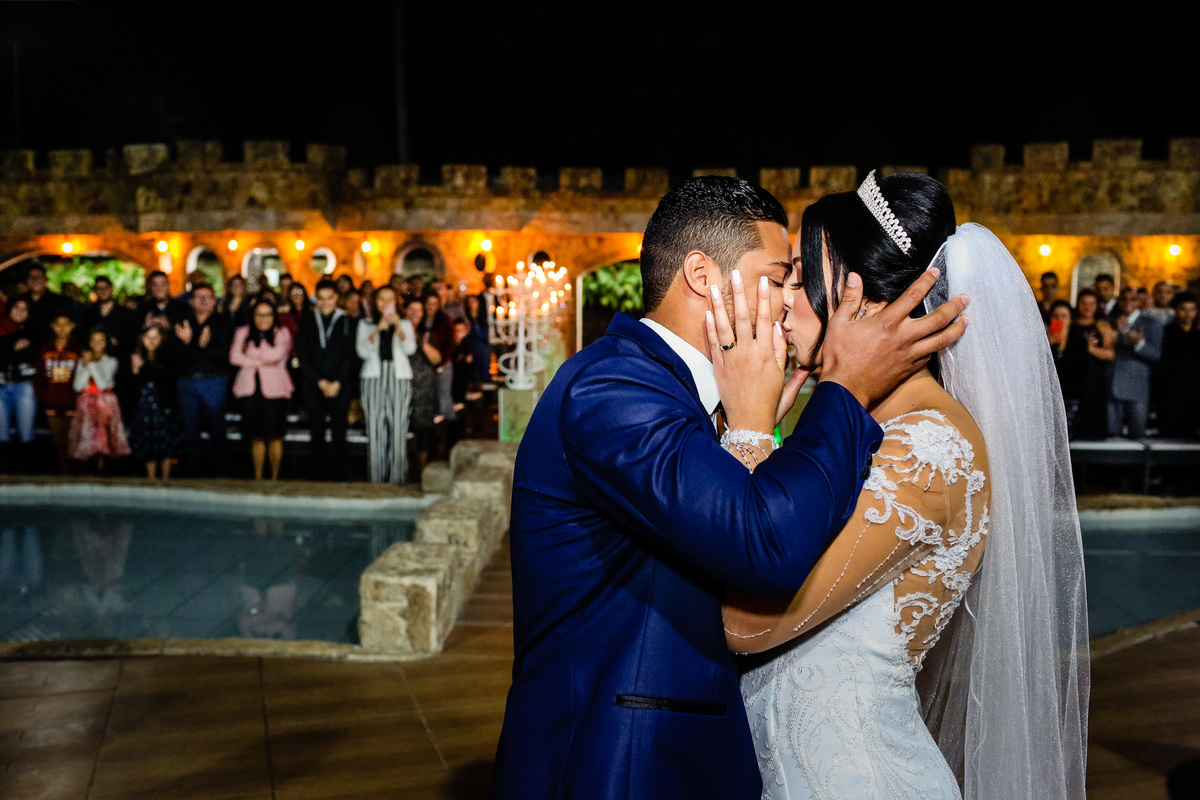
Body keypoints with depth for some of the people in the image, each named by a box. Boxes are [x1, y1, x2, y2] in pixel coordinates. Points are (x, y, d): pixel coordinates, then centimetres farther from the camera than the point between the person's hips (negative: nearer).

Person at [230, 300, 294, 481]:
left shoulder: (282, 334, 7)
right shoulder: (242, 333, 14)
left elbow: (276, 354, -11)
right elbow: (234, 357, 0)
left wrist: (251, 351, 0)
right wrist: (261, 362, -7)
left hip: (274, 389, -2)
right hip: (250, 389, 2)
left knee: (275, 435, -4)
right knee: (256, 436, 1)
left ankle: (275, 477, 5)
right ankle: (257, 477, 8)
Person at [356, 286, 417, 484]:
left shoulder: (405, 324, 15)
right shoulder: (366, 324, 14)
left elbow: (410, 349, -1)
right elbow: (363, 351, 1)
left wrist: (398, 327, -13)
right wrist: (377, 330, -11)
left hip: (399, 378, 0)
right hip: (374, 377, 0)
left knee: (398, 426, -8)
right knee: (375, 428, -7)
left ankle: (397, 477, -4)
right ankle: (376, 478, -3)